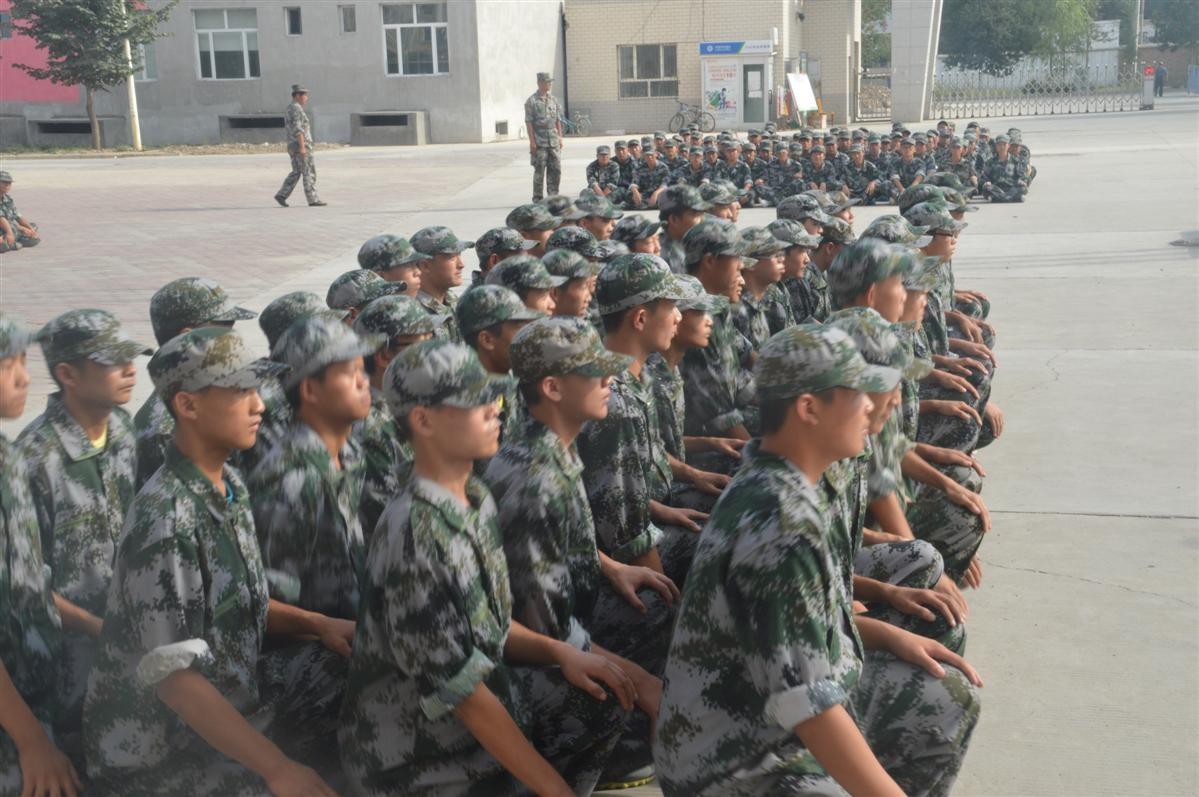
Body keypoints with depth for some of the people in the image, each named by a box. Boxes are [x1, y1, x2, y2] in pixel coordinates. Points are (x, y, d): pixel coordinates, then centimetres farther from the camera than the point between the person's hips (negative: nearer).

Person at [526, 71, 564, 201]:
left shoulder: (553, 100, 12)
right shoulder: (532, 101, -5)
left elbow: (558, 120, 15)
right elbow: (528, 122, -8)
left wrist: (560, 137, 9)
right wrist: (532, 141, -13)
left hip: (553, 141, 5)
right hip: (539, 141, -5)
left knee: (556, 169, 3)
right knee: (539, 170, -1)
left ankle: (553, 195, 12)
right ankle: (537, 198, 6)